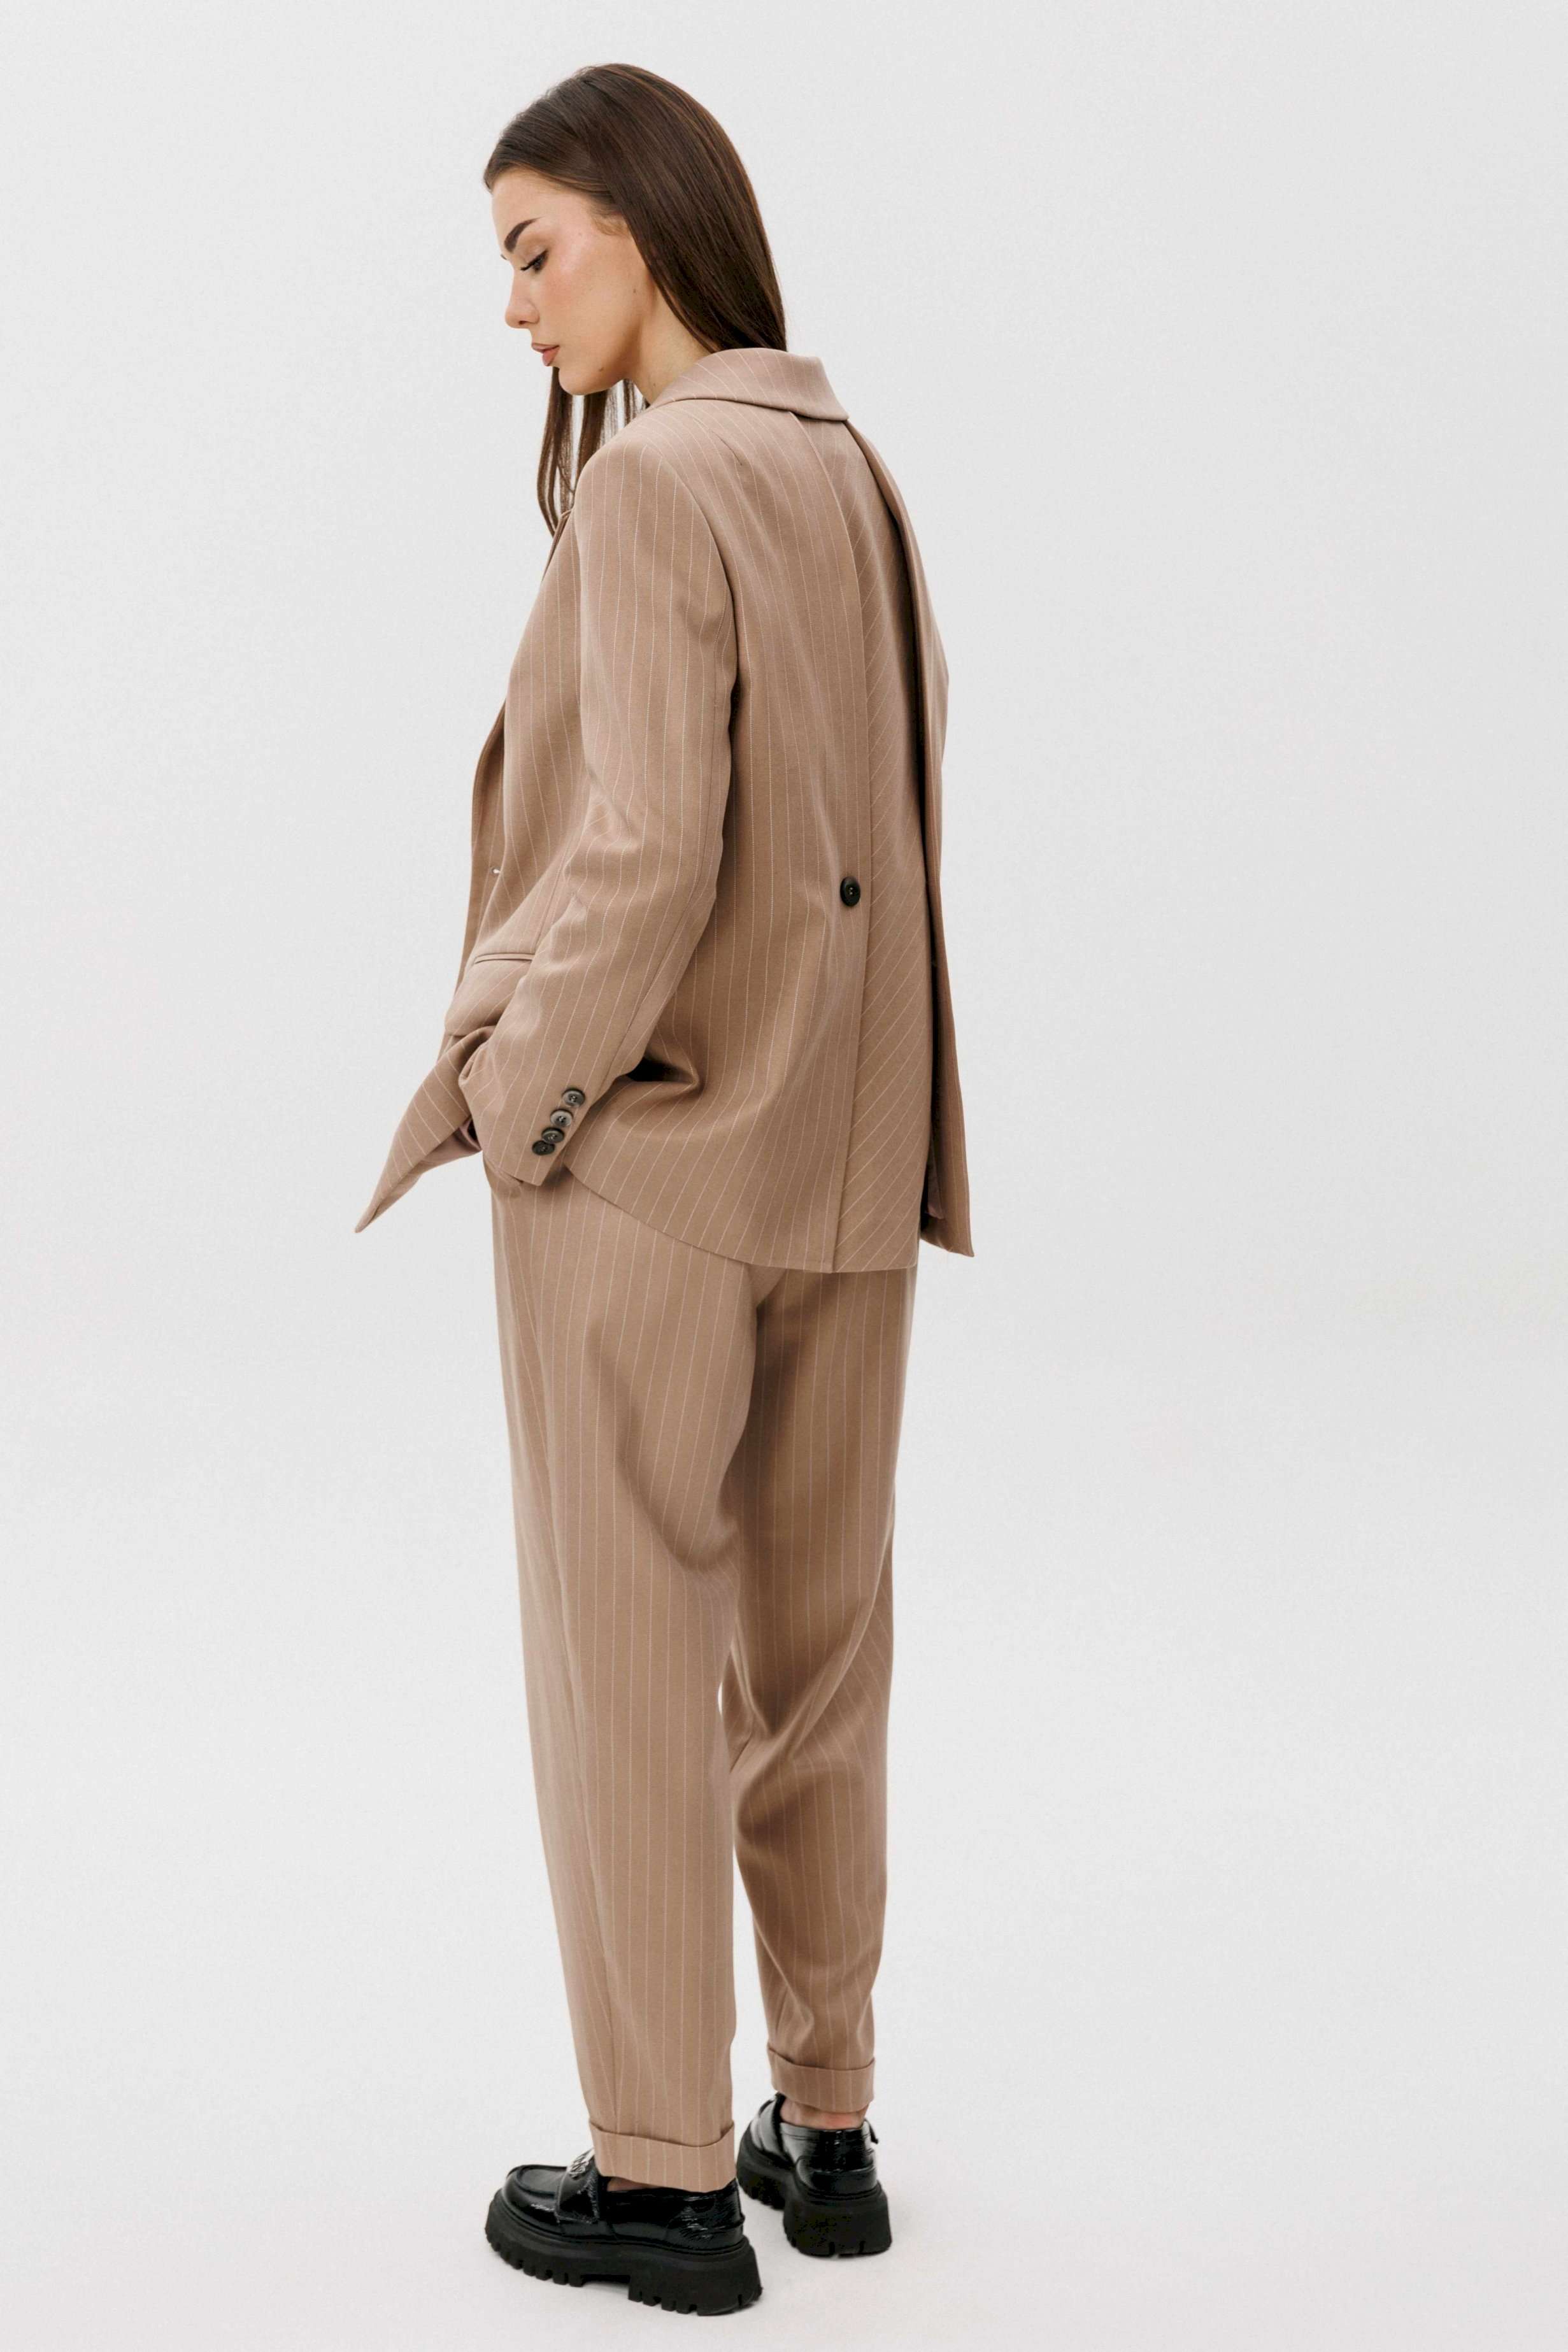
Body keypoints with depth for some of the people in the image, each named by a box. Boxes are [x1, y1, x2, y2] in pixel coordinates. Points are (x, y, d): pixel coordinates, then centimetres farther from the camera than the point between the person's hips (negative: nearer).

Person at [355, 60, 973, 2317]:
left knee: (631, 1658, 3)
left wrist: (514, 1089, -13)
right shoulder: (850, 472, 9)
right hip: (845, 1148, 8)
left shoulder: (649, 484, -15)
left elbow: (649, 844, -23)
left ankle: (666, 2176, 13)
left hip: (648, 1140, -8)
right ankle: (827, 2124, 25)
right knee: (816, 1641, 15)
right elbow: (888, 803, 12)